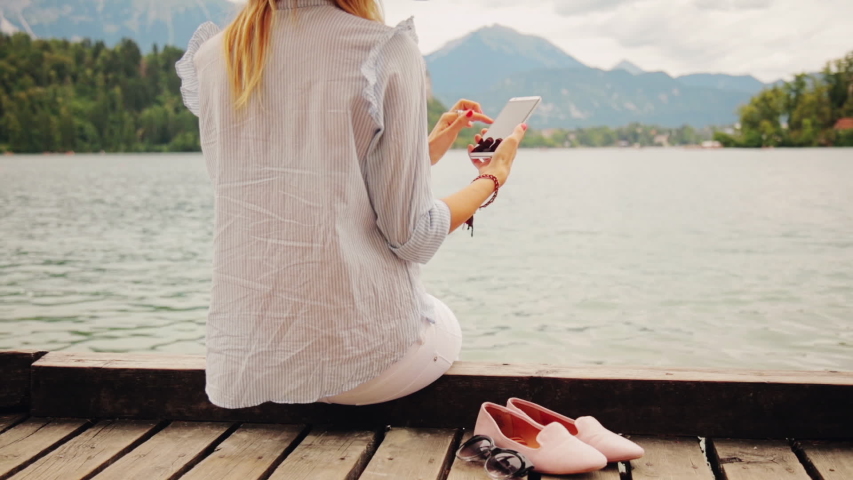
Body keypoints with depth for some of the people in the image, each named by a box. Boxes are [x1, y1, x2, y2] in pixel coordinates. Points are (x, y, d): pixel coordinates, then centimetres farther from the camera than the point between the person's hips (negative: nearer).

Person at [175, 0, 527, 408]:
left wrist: (426, 150, 19)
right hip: (354, 346, -5)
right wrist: (493, 176, 9)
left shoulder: (209, 56, 5)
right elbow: (410, 235, -10)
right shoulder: (388, 49, -11)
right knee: (447, 328, 30)